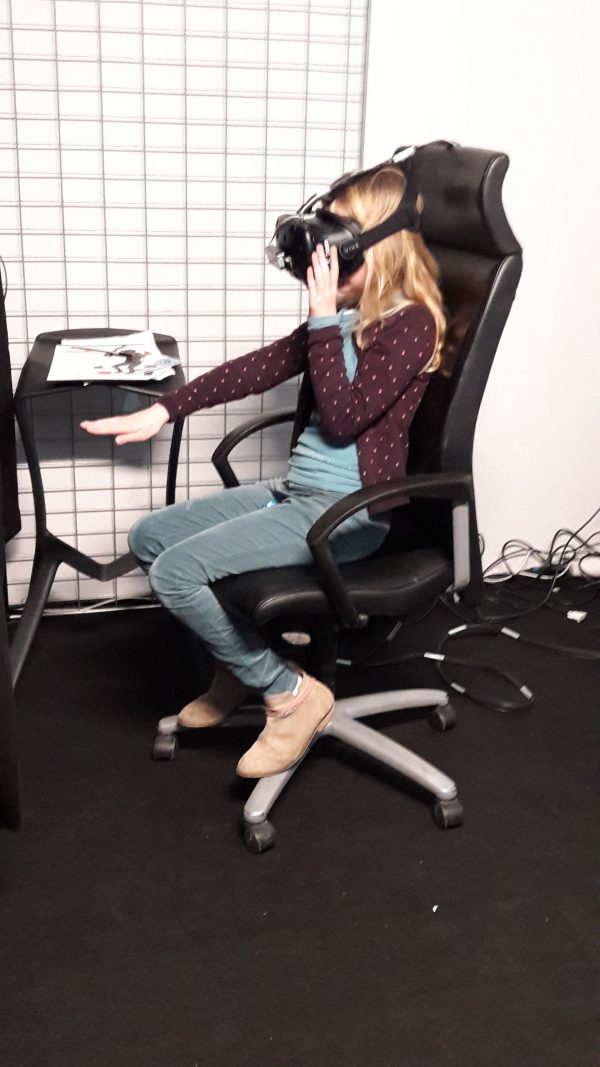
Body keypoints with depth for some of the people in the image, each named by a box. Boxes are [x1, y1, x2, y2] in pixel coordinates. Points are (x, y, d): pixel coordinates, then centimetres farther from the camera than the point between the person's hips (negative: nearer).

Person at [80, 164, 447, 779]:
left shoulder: (410, 323, -12)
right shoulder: (347, 316, 12)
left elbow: (342, 415, -19)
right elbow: (258, 368, 9)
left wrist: (325, 320, -17)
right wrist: (163, 411, 3)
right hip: (295, 492, 9)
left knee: (175, 572, -20)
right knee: (148, 537, 8)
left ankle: (290, 693, -3)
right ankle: (237, 664, 22)